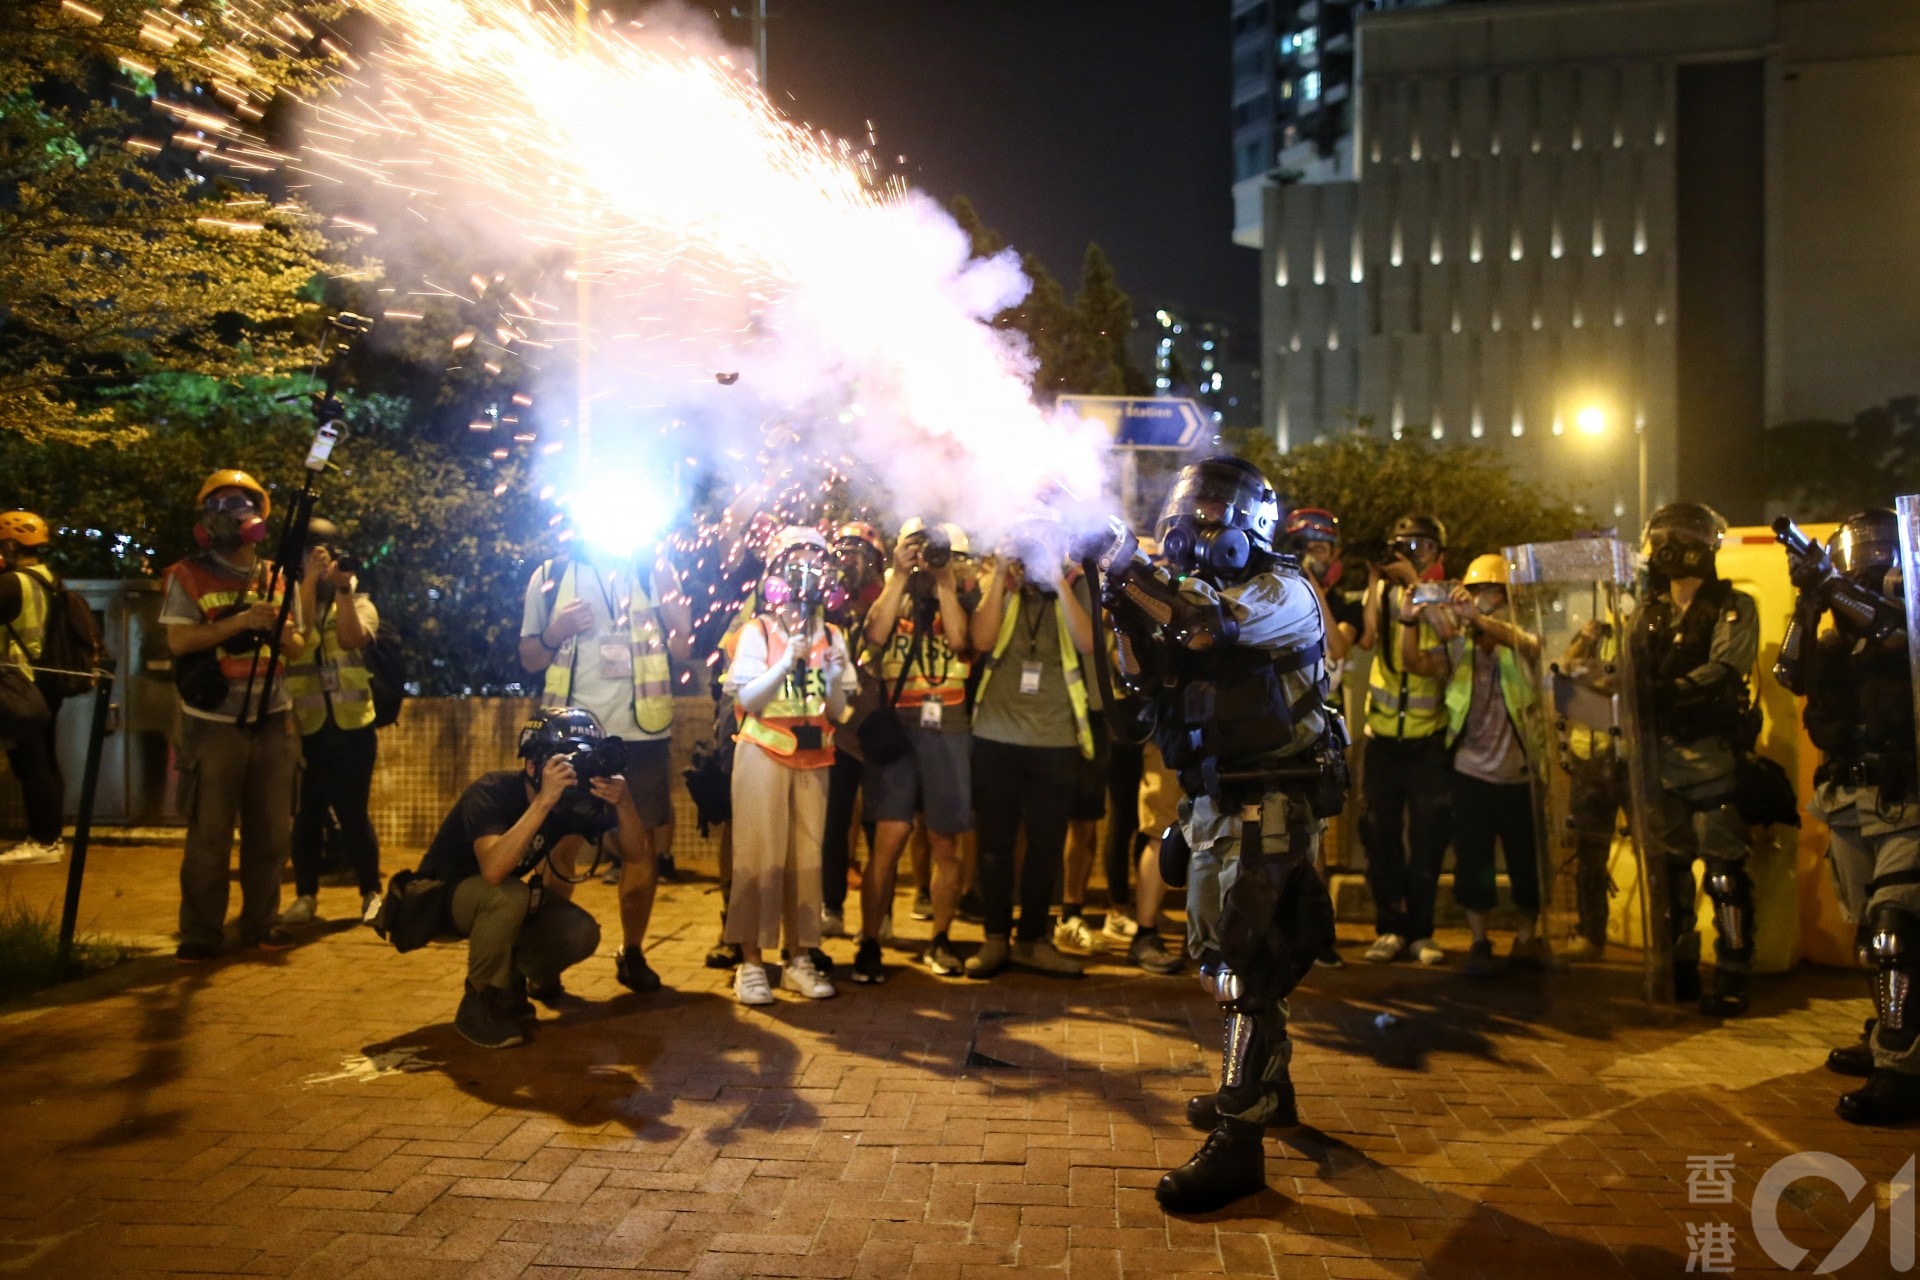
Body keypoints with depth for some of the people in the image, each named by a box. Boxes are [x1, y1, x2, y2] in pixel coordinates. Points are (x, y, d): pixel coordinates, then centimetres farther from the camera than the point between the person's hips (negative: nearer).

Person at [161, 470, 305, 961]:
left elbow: (298, 650, 9)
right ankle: (200, 933, 7)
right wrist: (238, 621, -21)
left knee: (271, 829, 8)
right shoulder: (188, 576, -2)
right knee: (209, 833, -1)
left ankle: (261, 922, 19)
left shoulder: (277, 579, 9)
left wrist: (280, 629, -13)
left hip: (272, 720, 4)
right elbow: (178, 641, -12)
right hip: (214, 723, -4)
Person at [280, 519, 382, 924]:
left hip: (351, 725, -1)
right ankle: (306, 895, 17)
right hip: (303, 726, 1)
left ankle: (371, 894, 11)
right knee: (306, 813, 6)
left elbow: (352, 638, -12)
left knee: (353, 812, 1)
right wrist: (311, 579, -19)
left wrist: (343, 588, -18)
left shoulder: (360, 605, 10)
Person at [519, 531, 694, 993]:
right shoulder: (550, 576, 6)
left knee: (643, 843, 5)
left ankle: (633, 952, 18)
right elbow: (529, 659, 7)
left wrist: (669, 584, -11)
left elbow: (682, 646, -2)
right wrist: (555, 632, -12)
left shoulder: (652, 570, 7)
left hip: (643, 733, 1)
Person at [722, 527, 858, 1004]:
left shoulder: (831, 636, 7)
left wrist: (836, 673, -12)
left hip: (812, 758, 4)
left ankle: (799, 958, 11)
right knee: (759, 856, -5)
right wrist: (788, 660, -20)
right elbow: (747, 700, -10)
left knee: (807, 857, 3)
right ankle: (751, 962, 0)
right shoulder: (756, 632, -2)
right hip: (763, 754, -3)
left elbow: (837, 711, 7)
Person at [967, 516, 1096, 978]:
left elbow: (1087, 643, -14)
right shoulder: (999, 589, 4)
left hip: (1056, 739, 0)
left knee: (1047, 843, 8)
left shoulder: (1074, 589, 3)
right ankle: (995, 938, 19)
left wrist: (1059, 584, -17)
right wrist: (999, 577, -13)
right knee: (996, 840, 7)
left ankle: (1033, 938, 21)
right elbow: (982, 639, -13)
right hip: (996, 737, 0)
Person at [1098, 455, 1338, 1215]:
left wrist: (1131, 574, -20)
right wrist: (1126, 610, -4)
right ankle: (1263, 1088, 35)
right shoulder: (1202, 594, 13)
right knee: (1221, 953, 18)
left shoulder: (1283, 591, -11)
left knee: (1246, 960, -10)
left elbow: (1206, 625, -31)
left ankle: (1238, 1140, -6)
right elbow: (1155, 686, 8)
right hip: (1213, 802, 9)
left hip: (1269, 804, -9)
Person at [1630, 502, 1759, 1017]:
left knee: (1724, 870, -3)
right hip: (1660, 757, 6)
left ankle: (1732, 977, 4)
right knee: (1669, 867, 11)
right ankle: (1679, 969, 21)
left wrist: (1666, 693, -30)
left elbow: (1723, 673, -18)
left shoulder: (1732, 608, -3)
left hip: (1712, 756, -5)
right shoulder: (1649, 613, 14)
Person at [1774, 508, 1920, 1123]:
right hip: (1850, 802, 7)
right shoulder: (1842, 630, 13)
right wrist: (1808, 605, -10)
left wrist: (1839, 590, -26)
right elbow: (1794, 676, -1)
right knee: (1869, 931, 15)